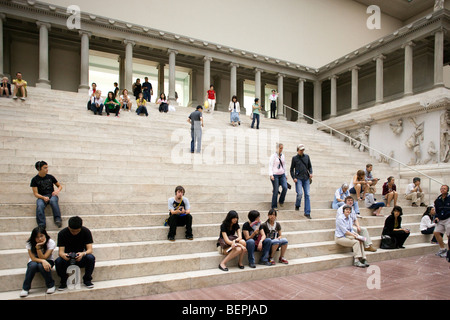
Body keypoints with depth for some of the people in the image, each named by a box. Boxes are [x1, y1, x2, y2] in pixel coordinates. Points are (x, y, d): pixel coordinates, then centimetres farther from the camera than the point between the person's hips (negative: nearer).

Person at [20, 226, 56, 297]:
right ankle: (25, 288, -17)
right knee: (33, 265, -34)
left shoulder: (51, 243, -21)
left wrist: (38, 247, -36)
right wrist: (43, 261, -40)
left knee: (41, 265, -36)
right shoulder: (30, 243, -16)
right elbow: (33, 258, -20)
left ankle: (51, 285, -17)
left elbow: (43, 258, -26)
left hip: (47, 261, -1)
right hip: (34, 261, 2)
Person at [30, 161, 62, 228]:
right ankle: (41, 226, -41)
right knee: (39, 206, -35)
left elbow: (60, 186, 19)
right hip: (41, 197, -1)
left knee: (53, 201, -37)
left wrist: (58, 190, -5)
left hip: (52, 195, 1)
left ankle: (57, 220, -42)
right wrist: (43, 197, -19)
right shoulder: (35, 179, 4)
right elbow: (35, 193, 0)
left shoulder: (50, 177, 11)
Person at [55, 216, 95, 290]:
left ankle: (87, 280, -7)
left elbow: (90, 249, -18)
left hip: (80, 258, 0)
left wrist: (83, 254, -42)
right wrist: (63, 255, -43)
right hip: (67, 258, 1)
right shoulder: (62, 233, -13)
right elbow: (61, 251, -17)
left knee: (91, 257, -33)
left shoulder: (86, 232, -14)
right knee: (58, 261, -33)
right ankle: (63, 281, -5)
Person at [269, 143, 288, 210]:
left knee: (285, 187, -13)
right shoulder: (273, 156, -6)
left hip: (282, 175, 5)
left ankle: (281, 201, 10)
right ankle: (274, 206, 8)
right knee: (276, 191, -3)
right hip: (275, 175, -5)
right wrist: (271, 175, -22)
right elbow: (270, 166, -11)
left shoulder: (282, 155, 12)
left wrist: (285, 174, 17)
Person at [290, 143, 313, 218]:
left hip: (306, 178, 3)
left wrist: (310, 173, 0)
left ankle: (307, 213, 2)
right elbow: (291, 169, 7)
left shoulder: (307, 156, 11)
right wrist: (293, 178, -5)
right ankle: (297, 205, 18)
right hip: (298, 178, -3)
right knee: (300, 193, -14)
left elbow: (310, 166, 18)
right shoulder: (294, 158, 3)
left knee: (307, 194, -2)